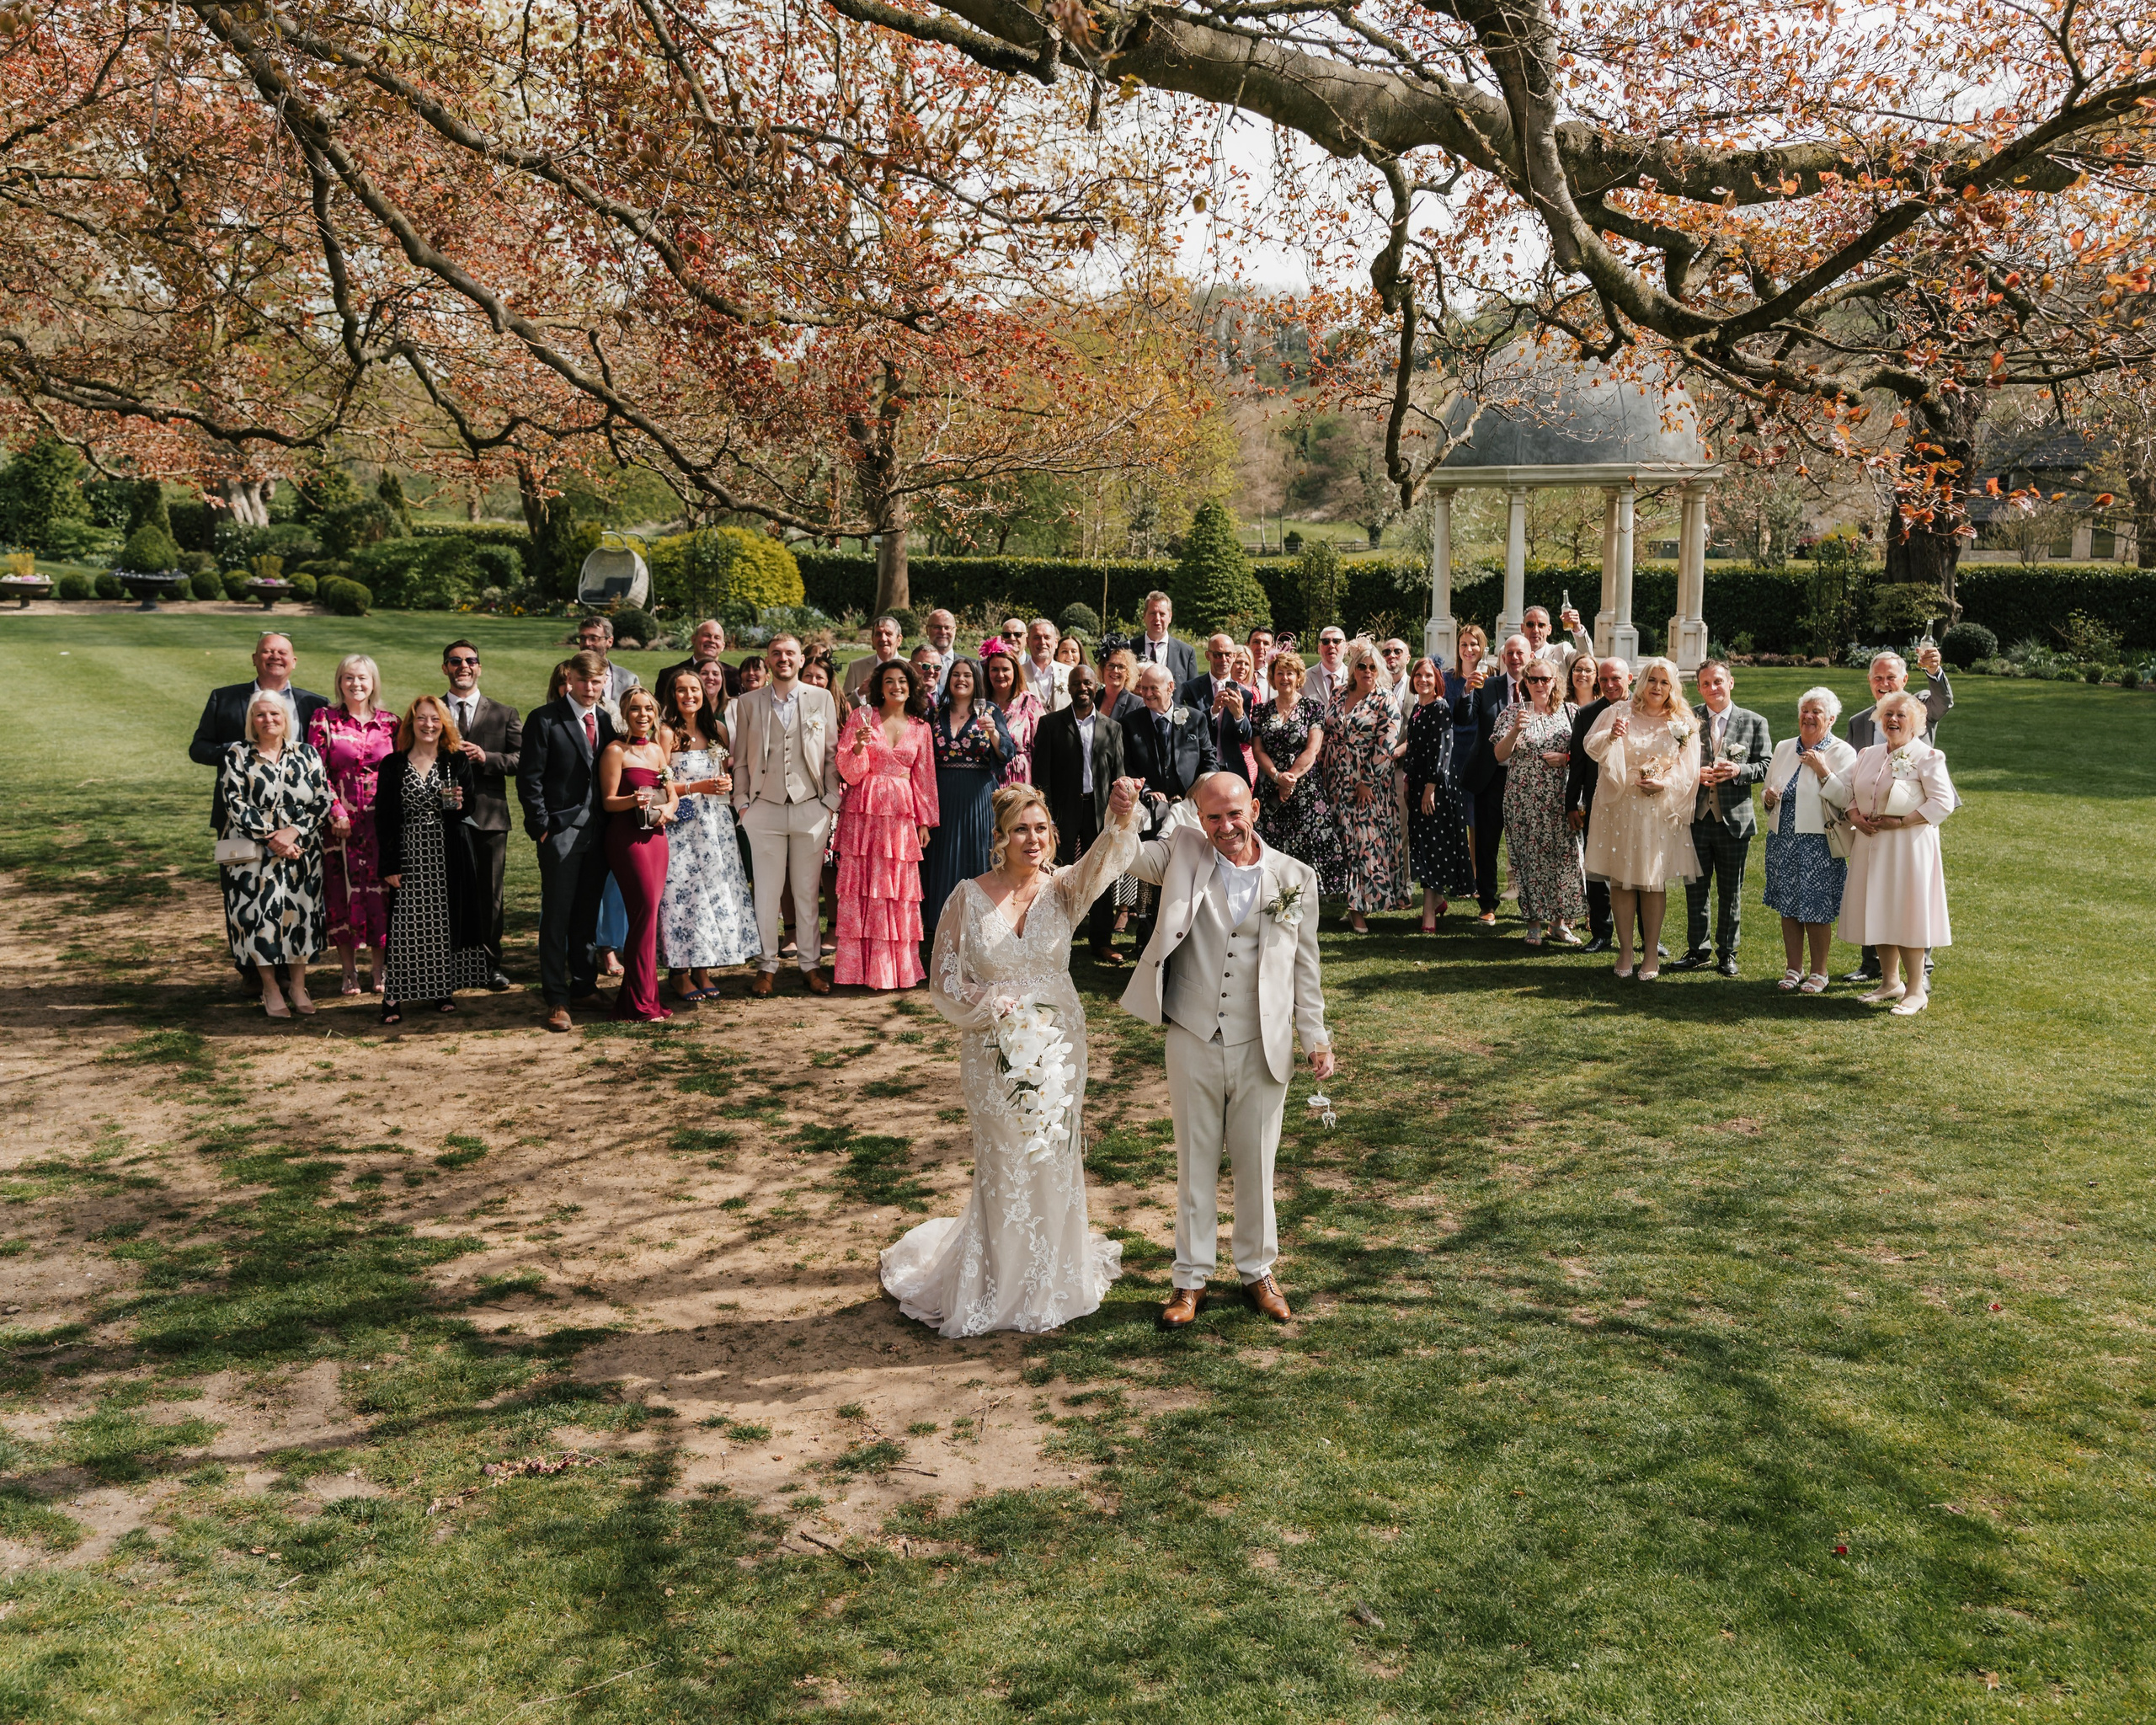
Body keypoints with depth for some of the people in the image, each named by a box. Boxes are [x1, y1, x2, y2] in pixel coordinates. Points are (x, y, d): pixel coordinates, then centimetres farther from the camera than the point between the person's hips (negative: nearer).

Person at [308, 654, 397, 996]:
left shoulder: (390, 722, 7)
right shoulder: (324, 719, 1)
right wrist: (337, 812, -11)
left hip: (380, 822, 1)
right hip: (339, 821, -1)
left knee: (379, 892, 0)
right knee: (342, 893, 1)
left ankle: (379, 968, 11)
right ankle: (350, 971, 10)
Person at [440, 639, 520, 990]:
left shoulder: (504, 714, 8)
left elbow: (521, 759, -1)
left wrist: (485, 757, -15)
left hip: (489, 815, 0)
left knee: (489, 893, 6)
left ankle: (491, 964, 15)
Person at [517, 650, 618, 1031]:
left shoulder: (605, 720, 11)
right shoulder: (545, 720, -5)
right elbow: (529, 778, -6)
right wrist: (542, 825, -10)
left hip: (598, 831, 5)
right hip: (561, 830, -5)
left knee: (587, 914, 12)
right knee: (557, 915, -3)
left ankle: (584, 987, 23)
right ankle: (556, 1000, 1)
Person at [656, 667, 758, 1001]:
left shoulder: (717, 730, 11)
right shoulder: (667, 732, -6)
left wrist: (727, 783, -2)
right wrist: (697, 787, -18)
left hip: (716, 822, 5)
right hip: (682, 824, -5)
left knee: (715, 890, 4)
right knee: (683, 891, -5)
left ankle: (703, 970, 13)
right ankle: (681, 975, 3)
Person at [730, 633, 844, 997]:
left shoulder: (822, 699, 6)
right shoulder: (748, 703, 8)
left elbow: (832, 754, 6)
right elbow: (740, 760, 10)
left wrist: (831, 801, 1)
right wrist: (742, 802, 2)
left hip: (811, 808, 0)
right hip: (764, 808, 0)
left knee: (808, 891, 6)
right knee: (767, 891, 2)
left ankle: (809, 964, 16)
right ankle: (767, 966, 12)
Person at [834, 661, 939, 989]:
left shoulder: (920, 728, 10)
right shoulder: (861, 717, 3)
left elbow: (924, 778, 13)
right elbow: (848, 772, 1)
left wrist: (925, 821, 9)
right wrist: (859, 746, -18)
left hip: (901, 814, 2)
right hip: (863, 811, -2)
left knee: (899, 891, 2)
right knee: (862, 888, -3)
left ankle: (897, 968, 9)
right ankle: (862, 968, 2)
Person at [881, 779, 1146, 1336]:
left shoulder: (1063, 888, -5)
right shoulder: (970, 896, -8)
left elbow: (1102, 862, -27)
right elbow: (944, 979, -3)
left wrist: (1122, 819, -47)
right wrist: (994, 1007, -18)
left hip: (1058, 1044, 2)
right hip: (994, 1049, -2)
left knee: (1054, 1163, 12)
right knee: (1004, 1167, 9)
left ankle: (1052, 1280, 32)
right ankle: (999, 1285, 29)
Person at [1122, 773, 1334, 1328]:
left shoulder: (1294, 878, -2)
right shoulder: (1184, 855, -1)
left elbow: (1305, 966, 4)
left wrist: (1316, 1039, 3)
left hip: (1261, 1048, 0)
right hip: (1193, 1042, 0)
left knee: (1257, 1166, 13)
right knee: (1195, 1165, 12)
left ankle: (1257, 1272, 32)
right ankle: (1191, 1278, 26)